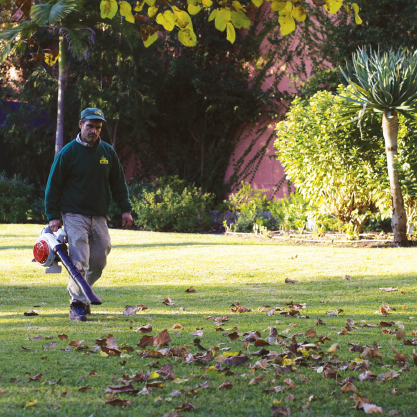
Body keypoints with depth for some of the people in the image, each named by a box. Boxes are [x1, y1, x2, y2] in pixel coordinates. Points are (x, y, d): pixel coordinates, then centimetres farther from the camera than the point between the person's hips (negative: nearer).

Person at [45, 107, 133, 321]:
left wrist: (125, 209, 8)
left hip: (99, 216, 4)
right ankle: (78, 304, -6)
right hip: (74, 215, -4)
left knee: (99, 261, 4)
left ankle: (77, 291, 26)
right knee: (79, 261, -13)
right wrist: (53, 215, -7)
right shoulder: (68, 152, -5)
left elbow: (118, 183, 16)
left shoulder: (108, 152, 7)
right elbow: (53, 185, -2)